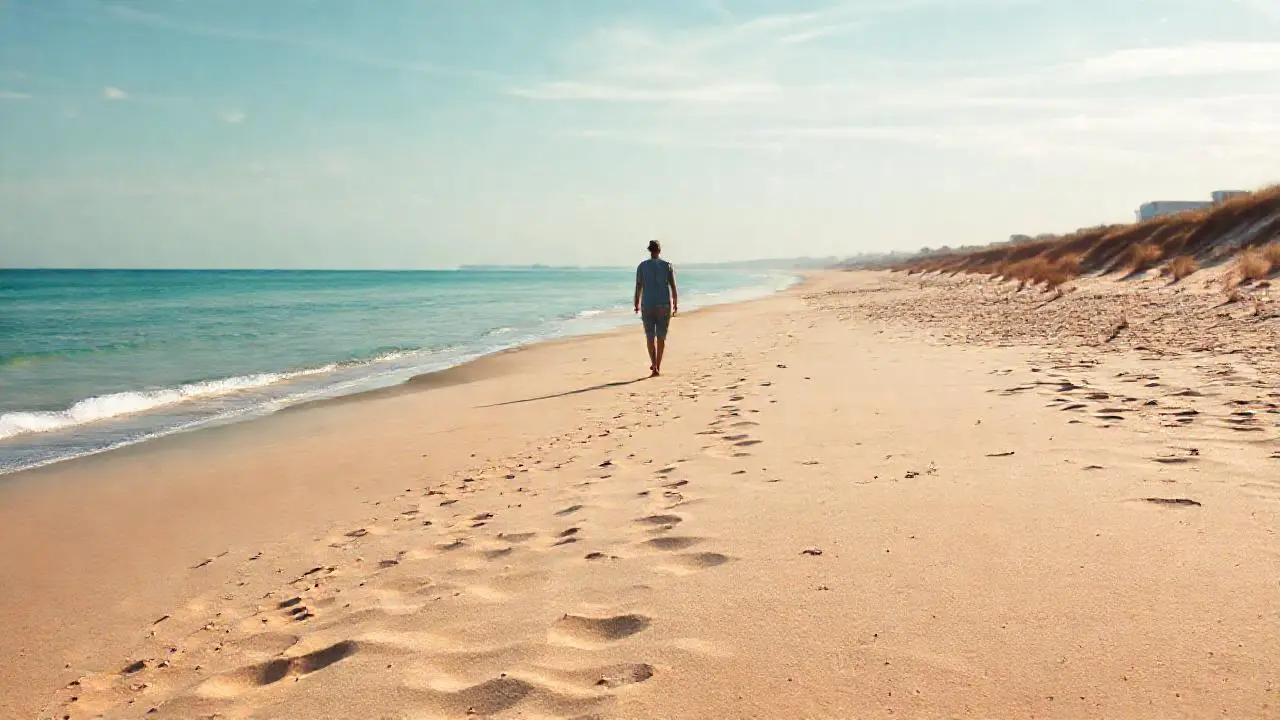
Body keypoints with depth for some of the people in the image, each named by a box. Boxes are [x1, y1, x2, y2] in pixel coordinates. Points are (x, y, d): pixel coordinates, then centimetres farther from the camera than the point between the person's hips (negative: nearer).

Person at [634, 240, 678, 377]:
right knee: (661, 336, 12)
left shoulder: (642, 266, -2)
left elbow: (638, 287, -2)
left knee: (650, 336, 6)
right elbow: (673, 287, -4)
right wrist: (676, 304, 6)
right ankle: (658, 367, 16)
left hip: (647, 305, 0)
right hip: (664, 304, 0)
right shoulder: (667, 265, -2)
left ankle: (654, 365, -13)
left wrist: (637, 304, 10)